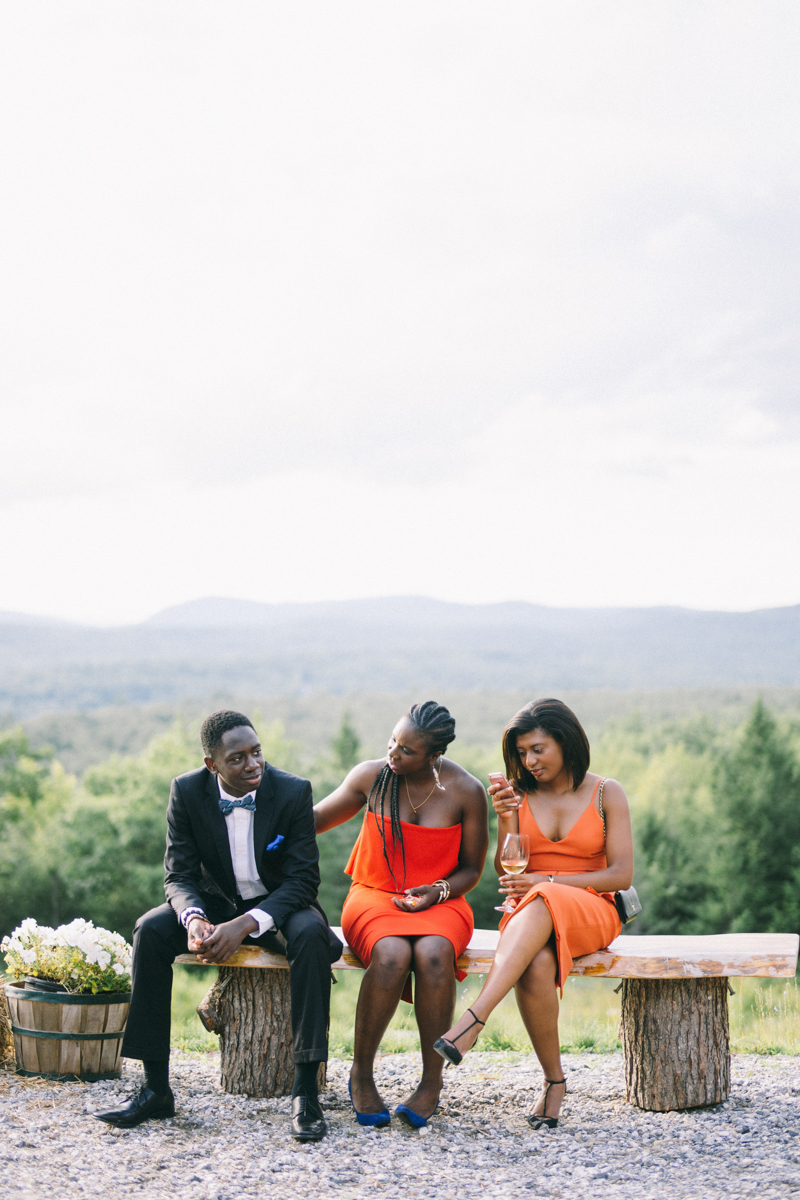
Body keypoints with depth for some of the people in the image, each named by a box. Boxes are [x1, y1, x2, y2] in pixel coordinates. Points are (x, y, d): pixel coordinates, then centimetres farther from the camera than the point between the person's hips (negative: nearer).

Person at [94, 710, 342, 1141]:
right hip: (216, 902, 2)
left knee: (311, 935, -36)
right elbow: (179, 875, -9)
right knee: (151, 930, -25)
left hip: (279, 904, -2)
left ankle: (305, 1093, -32)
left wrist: (245, 925, -34)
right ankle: (156, 1089, -19)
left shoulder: (293, 791, -18)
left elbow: (303, 879, -19)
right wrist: (194, 918, -34)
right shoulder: (187, 791, -12)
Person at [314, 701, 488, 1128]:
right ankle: (361, 1074, -15)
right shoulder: (370, 776, -2)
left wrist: (439, 891, -13)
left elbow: (471, 868, 6)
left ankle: (432, 1081, -21)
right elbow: (315, 819, 14)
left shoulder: (466, 792, -4)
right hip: (374, 897, 0)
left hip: (439, 902, 0)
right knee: (391, 955, -36)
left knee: (432, 954, -37)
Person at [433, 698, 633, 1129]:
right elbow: (506, 874, 4)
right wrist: (507, 820, -13)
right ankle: (554, 1081, -21)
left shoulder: (606, 794, 2)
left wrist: (549, 881, -13)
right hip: (528, 915, 2)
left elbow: (621, 874, -4)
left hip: (592, 913, -2)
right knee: (536, 966, -37)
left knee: (540, 902, -40)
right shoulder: (517, 793, 8)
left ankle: (472, 1022, -50)